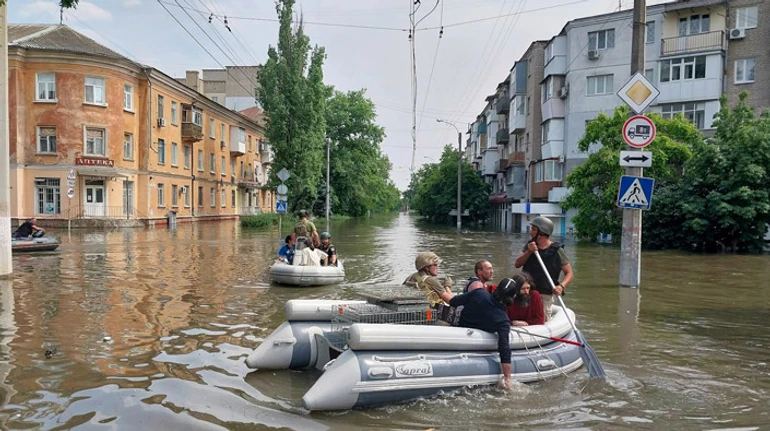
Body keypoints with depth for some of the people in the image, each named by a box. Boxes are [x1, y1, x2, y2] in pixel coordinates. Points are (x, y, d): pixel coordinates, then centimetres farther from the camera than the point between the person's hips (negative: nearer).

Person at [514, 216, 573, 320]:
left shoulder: (557, 251, -9)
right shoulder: (530, 245, 6)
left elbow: (569, 273, -8)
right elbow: (517, 264, -3)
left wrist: (561, 286, -26)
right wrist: (529, 252, -17)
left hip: (545, 296, -4)